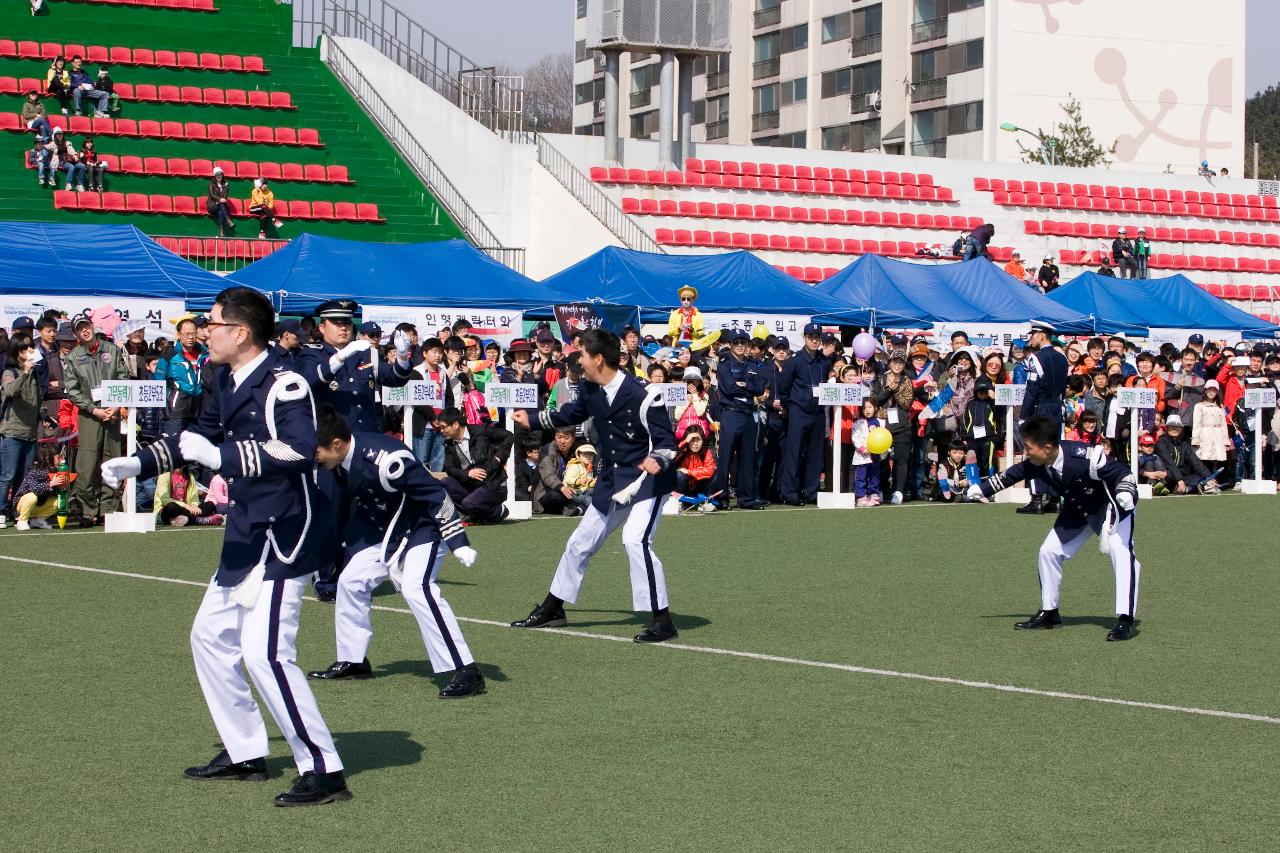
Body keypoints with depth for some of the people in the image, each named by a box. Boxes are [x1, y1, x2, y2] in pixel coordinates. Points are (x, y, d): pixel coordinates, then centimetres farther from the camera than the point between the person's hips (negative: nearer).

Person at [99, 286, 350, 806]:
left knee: (265, 652, -17)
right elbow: (201, 435, 27)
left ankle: (323, 771, -11)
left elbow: (300, 449, -34)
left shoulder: (282, 385, -18)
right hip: (246, 533, 10)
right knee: (211, 637, 18)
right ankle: (245, 754, 30)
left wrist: (220, 456, -33)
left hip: (282, 533, -10)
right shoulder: (226, 381, 10)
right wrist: (138, 463, 20)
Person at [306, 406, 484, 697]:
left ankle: (467, 672, -26)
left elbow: (436, 495, -28)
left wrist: (459, 544, -27)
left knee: (416, 588, -27)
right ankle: (352, 661, 27)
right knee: (351, 580, 10)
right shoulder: (345, 461, -6)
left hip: (425, 528, -9)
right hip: (387, 531, 10)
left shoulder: (383, 459, -33)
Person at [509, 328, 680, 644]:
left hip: (646, 479, -8)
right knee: (580, 543, 17)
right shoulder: (591, 390, -1)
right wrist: (533, 419, 32)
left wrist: (656, 459, -44)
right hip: (611, 481, 8)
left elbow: (667, 440, -22)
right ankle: (552, 609, 36)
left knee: (635, 540, -27)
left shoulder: (641, 395, -24)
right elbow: (572, 414, 21)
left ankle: (662, 620, -18)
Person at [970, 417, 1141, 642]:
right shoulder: (1034, 464, -17)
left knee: (1120, 551, -27)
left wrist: (1125, 493, -47)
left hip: (1110, 505, -7)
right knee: (1049, 551, 6)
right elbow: (1009, 476, 3)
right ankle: (1049, 612, 23)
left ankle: (1124, 619, -25)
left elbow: (1122, 473, -28)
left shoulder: (1084, 458, -36)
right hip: (1078, 509, 7)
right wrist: (981, 489, 8)